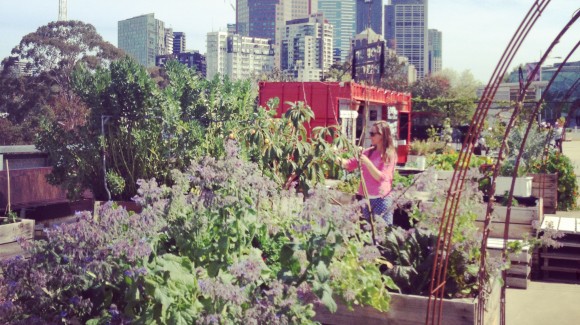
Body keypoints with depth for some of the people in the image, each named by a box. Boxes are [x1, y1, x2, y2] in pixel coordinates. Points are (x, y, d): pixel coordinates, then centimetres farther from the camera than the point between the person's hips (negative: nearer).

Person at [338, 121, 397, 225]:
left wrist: (367, 162, -23)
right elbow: (350, 164, 6)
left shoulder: (390, 155, -6)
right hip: (365, 198, 6)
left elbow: (381, 178, -14)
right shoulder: (368, 152, 9)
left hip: (381, 199, -6)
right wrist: (338, 159, -11)